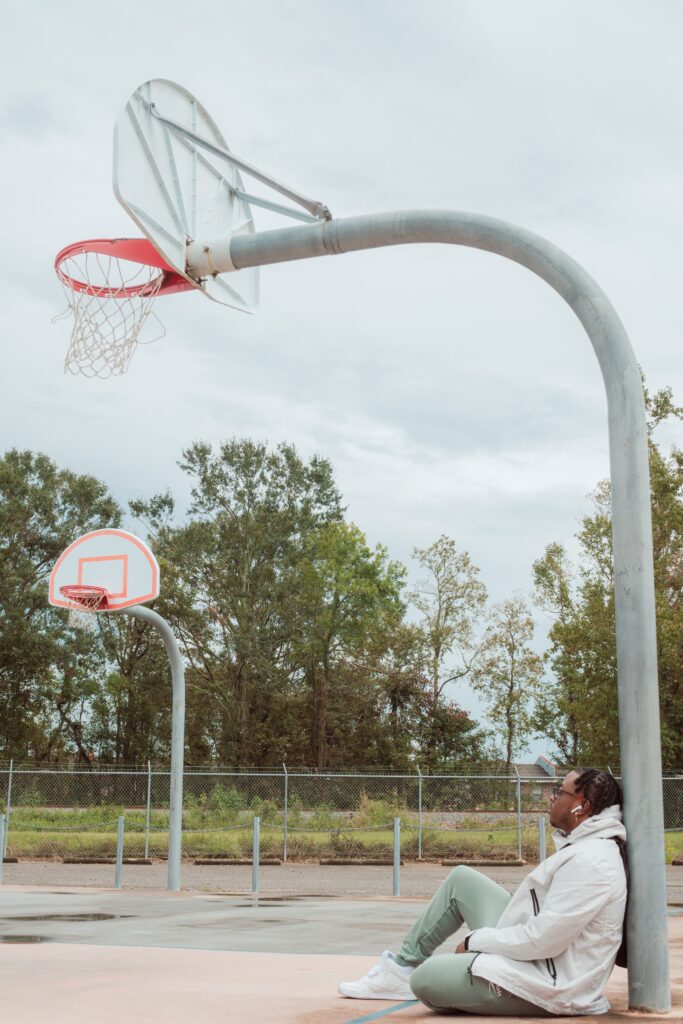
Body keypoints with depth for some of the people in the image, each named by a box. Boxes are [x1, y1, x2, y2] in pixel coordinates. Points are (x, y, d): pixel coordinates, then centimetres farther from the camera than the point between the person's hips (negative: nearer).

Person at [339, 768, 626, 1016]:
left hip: (547, 983, -10)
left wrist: (476, 940, -12)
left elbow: (542, 940, -26)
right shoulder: (582, 845, 8)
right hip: (529, 952, 10)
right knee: (462, 879, 14)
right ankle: (404, 965, 21)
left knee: (424, 979, -18)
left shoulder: (590, 862, -24)